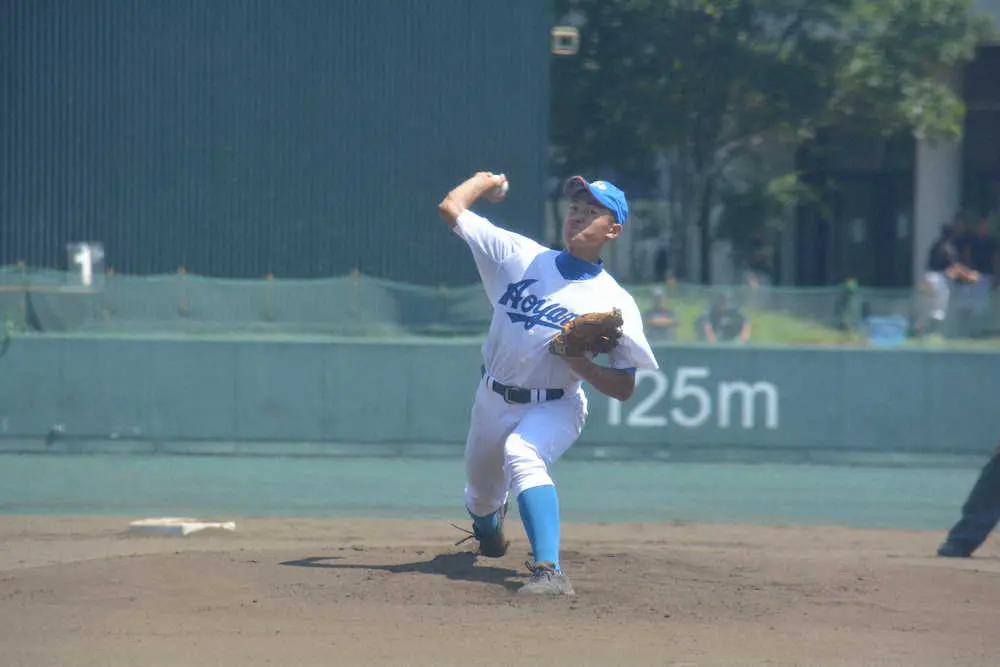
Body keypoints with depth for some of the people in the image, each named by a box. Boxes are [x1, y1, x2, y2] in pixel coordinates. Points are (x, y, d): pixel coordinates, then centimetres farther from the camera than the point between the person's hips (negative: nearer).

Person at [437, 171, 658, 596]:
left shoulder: (616, 304, -9)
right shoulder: (519, 256, -2)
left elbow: (624, 388, -9)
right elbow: (451, 208, 0)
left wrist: (575, 360, -24)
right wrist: (487, 180, 16)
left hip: (554, 408, -5)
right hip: (493, 401, 5)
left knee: (521, 453, -36)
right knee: (480, 498, 18)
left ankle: (550, 571, -47)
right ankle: (488, 529, 59)